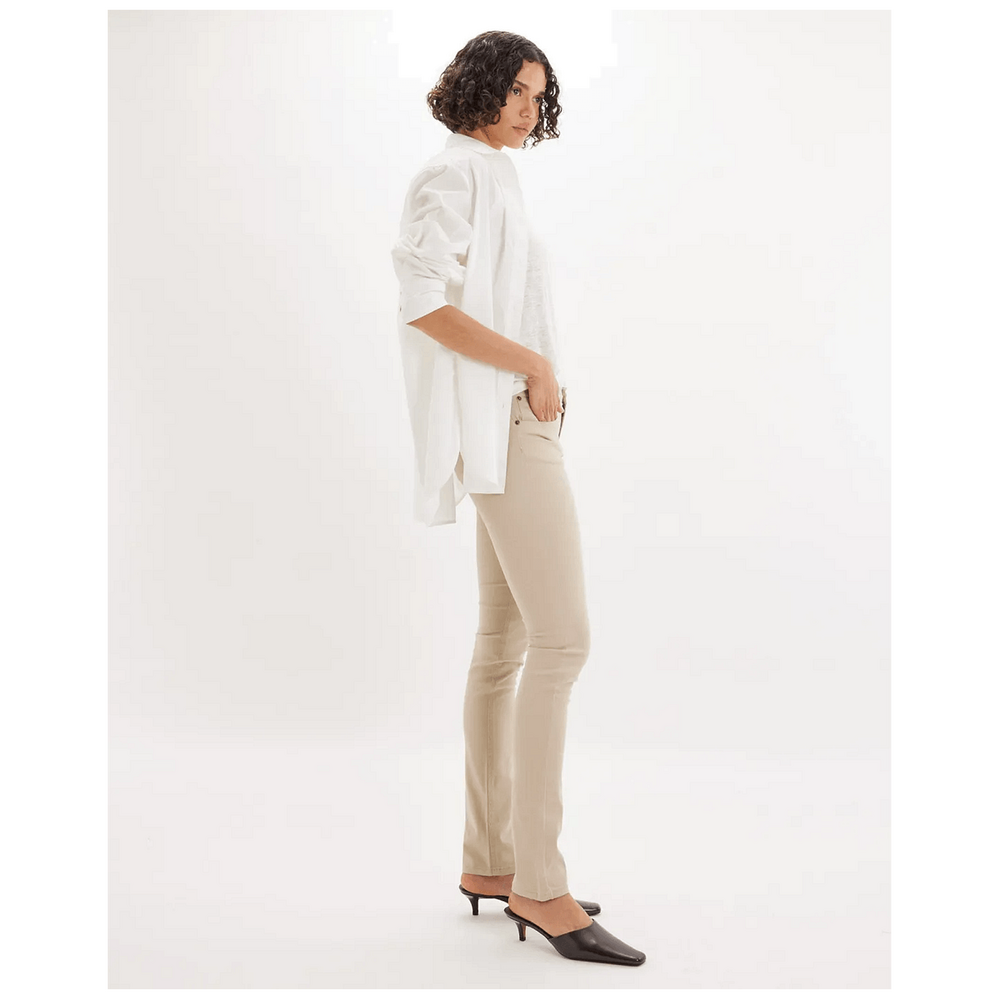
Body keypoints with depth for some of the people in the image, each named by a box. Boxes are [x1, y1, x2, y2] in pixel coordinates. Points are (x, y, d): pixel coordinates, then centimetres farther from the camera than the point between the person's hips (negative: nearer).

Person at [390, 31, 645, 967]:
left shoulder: (493, 179, 23)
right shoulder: (455, 171, -7)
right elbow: (422, 300, -19)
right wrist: (533, 367, -16)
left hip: (519, 420, 10)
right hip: (502, 421, -10)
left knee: (506, 641, 8)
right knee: (562, 639, -15)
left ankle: (488, 862, 14)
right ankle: (538, 884, -10)